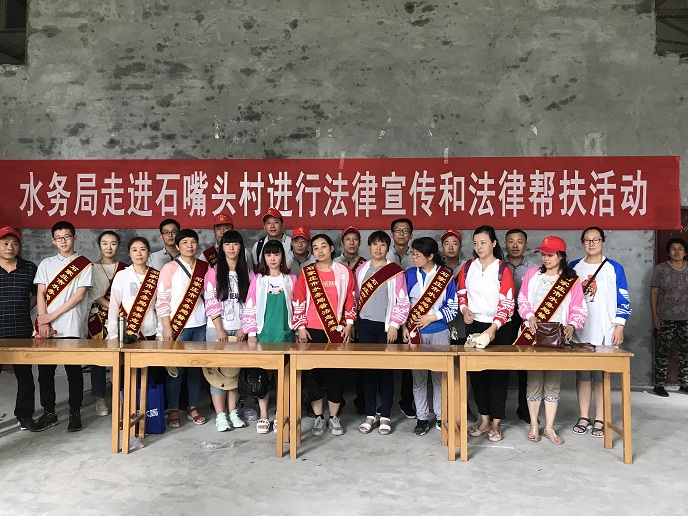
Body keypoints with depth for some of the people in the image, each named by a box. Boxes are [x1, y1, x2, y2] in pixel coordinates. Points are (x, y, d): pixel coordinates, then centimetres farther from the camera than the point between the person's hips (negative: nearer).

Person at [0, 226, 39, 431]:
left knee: (24, 374, 10)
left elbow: (37, 294, 13)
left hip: (22, 332, 1)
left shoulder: (30, 268, 3)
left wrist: (22, 310, 4)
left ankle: (24, 414, 23)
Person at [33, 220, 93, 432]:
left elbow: (79, 295, -6)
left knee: (73, 370, 3)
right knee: (45, 370, 7)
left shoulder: (84, 264, 2)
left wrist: (52, 315, -10)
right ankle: (49, 413, 20)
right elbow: (41, 293, 5)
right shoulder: (46, 264, 12)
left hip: (71, 328, -3)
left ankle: (74, 413, 13)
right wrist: (43, 321, -7)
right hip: (47, 327, 3)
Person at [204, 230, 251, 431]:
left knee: (235, 371, 7)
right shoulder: (213, 272, 0)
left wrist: (244, 328, -4)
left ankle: (232, 412, 15)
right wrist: (220, 330, -12)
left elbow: (250, 303, 5)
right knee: (217, 371, -1)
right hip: (217, 329, -2)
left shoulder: (247, 273, 8)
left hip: (239, 330, 2)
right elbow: (211, 303, -6)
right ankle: (220, 416, 5)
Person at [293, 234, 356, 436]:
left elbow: (350, 300, 7)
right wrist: (300, 327, -2)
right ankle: (318, 418, 16)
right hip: (312, 331, 0)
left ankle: (334, 417, 16)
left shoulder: (344, 272, 5)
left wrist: (349, 324, 1)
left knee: (335, 373, 3)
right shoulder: (306, 273, 4)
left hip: (337, 331, 0)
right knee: (314, 373, 4)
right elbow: (298, 302, 3)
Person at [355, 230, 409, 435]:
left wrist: (394, 325, -9)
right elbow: (356, 297, 13)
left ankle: (385, 416, 13)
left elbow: (403, 301, -4)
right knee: (367, 370, 6)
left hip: (386, 326, -3)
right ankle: (370, 415, 17)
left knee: (386, 370, 2)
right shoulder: (361, 270, 8)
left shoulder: (396, 271, -2)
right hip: (366, 325, 3)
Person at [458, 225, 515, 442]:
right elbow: (461, 293, 13)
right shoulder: (468, 267, 5)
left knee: (498, 373, 3)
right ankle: (484, 419, 21)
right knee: (476, 372, 8)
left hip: (499, 328, -4)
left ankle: (496, 423, 15)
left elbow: (507, 303, -13)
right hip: (474, 326, 4)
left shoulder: (503, 269, -8)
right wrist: (465, 309, -8)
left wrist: (493, 328, -25)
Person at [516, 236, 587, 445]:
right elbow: (522, 299, 5)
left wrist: (572, 325, -15)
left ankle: (549, 427, 15)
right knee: (534, 380, 2)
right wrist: (530, 316, -13)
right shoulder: (532, 273, 7)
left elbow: (579, 308, 3)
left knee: (553, 382, 4)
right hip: (533, 335, 0)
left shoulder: (571, 280, 5)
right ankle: (534, 425, 14)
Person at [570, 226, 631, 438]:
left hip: (605, 332, -2)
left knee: (601, 375, 0)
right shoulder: (573, 267, 9)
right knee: (582, 374, 6)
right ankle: (584, 417, 15)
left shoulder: (614, 268, 2)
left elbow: (623, 300, 1)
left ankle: (599, 420, 9)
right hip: (579, 331, 2)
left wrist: (619, 328, -5)